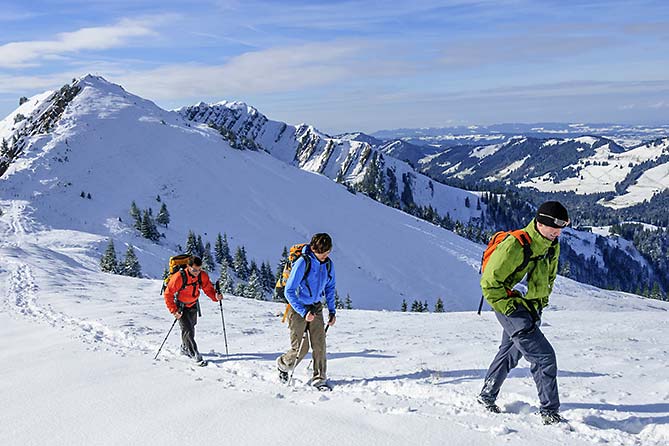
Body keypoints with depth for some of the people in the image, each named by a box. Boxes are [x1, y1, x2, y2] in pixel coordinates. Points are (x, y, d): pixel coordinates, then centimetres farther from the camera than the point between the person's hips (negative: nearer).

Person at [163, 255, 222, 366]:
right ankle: (196, 356, -8)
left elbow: (208, 288, -5)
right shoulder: (179, 277, -31)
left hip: (193, 305, 5)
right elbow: (168, 294, -23)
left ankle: (184, 349, 42)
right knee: (187, 330, -13)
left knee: (191, 327, 19)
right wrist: (174, 310, -26)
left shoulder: (203, 276, -17)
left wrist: (215, 296, -27)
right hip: (181, 306, -5)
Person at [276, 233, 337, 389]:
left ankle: (319, 379, 7)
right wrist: (304, 312, -26)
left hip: (316, 308, 5)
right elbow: (289, 291, -21)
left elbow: (330, 288, 13)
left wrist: (332, 310, 5)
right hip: (298, 308, -5)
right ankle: (283, 365, 29)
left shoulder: (328, 264, -3)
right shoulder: (302, 263, -22)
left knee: (319, 344, -4)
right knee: (300, 348, -1)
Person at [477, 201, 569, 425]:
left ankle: (487, 396, 38)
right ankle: (549, 412, -2)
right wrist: (511, 309, -19)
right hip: (511, 307, -9)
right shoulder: (514, 246, -23)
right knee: (544, 357, -13)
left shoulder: (553, 247, 3)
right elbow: (489, 282, -20)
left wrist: (541, 302, 14)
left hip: (531, 309, 9)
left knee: (510, 352, 21)